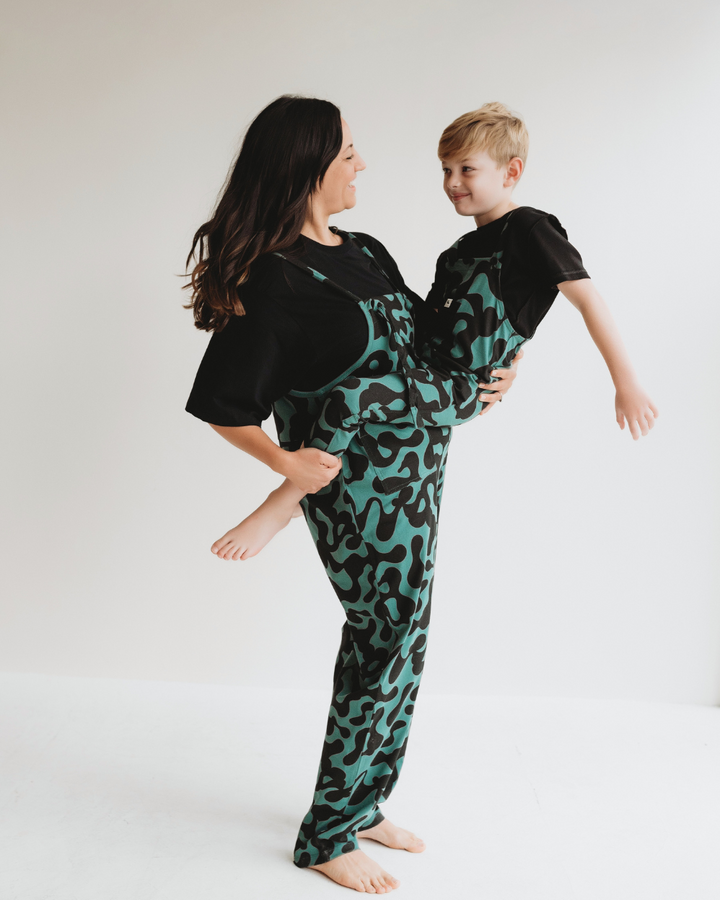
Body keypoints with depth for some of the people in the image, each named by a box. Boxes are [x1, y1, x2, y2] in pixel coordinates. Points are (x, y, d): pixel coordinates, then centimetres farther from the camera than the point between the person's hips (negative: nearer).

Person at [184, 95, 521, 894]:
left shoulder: (364, 252, 10)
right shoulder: (275, 280, -17)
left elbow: (418, 334, 22)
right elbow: (220, 402, -16)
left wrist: (484, 379, 8)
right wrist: (285, 461, -26)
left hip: (413, 473, 9)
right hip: (359, 484, -9)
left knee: (395, 643, 15)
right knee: (387, 645, -1)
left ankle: (361, 805, 34)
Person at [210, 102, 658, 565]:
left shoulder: (529, 230, -8)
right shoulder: (466, 247, 19)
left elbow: (589, 300, -12)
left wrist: (627, 384, -17)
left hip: (462, 386, -10)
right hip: (430, 368, 10)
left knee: (349, 395, -29)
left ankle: (281, 505, -16)